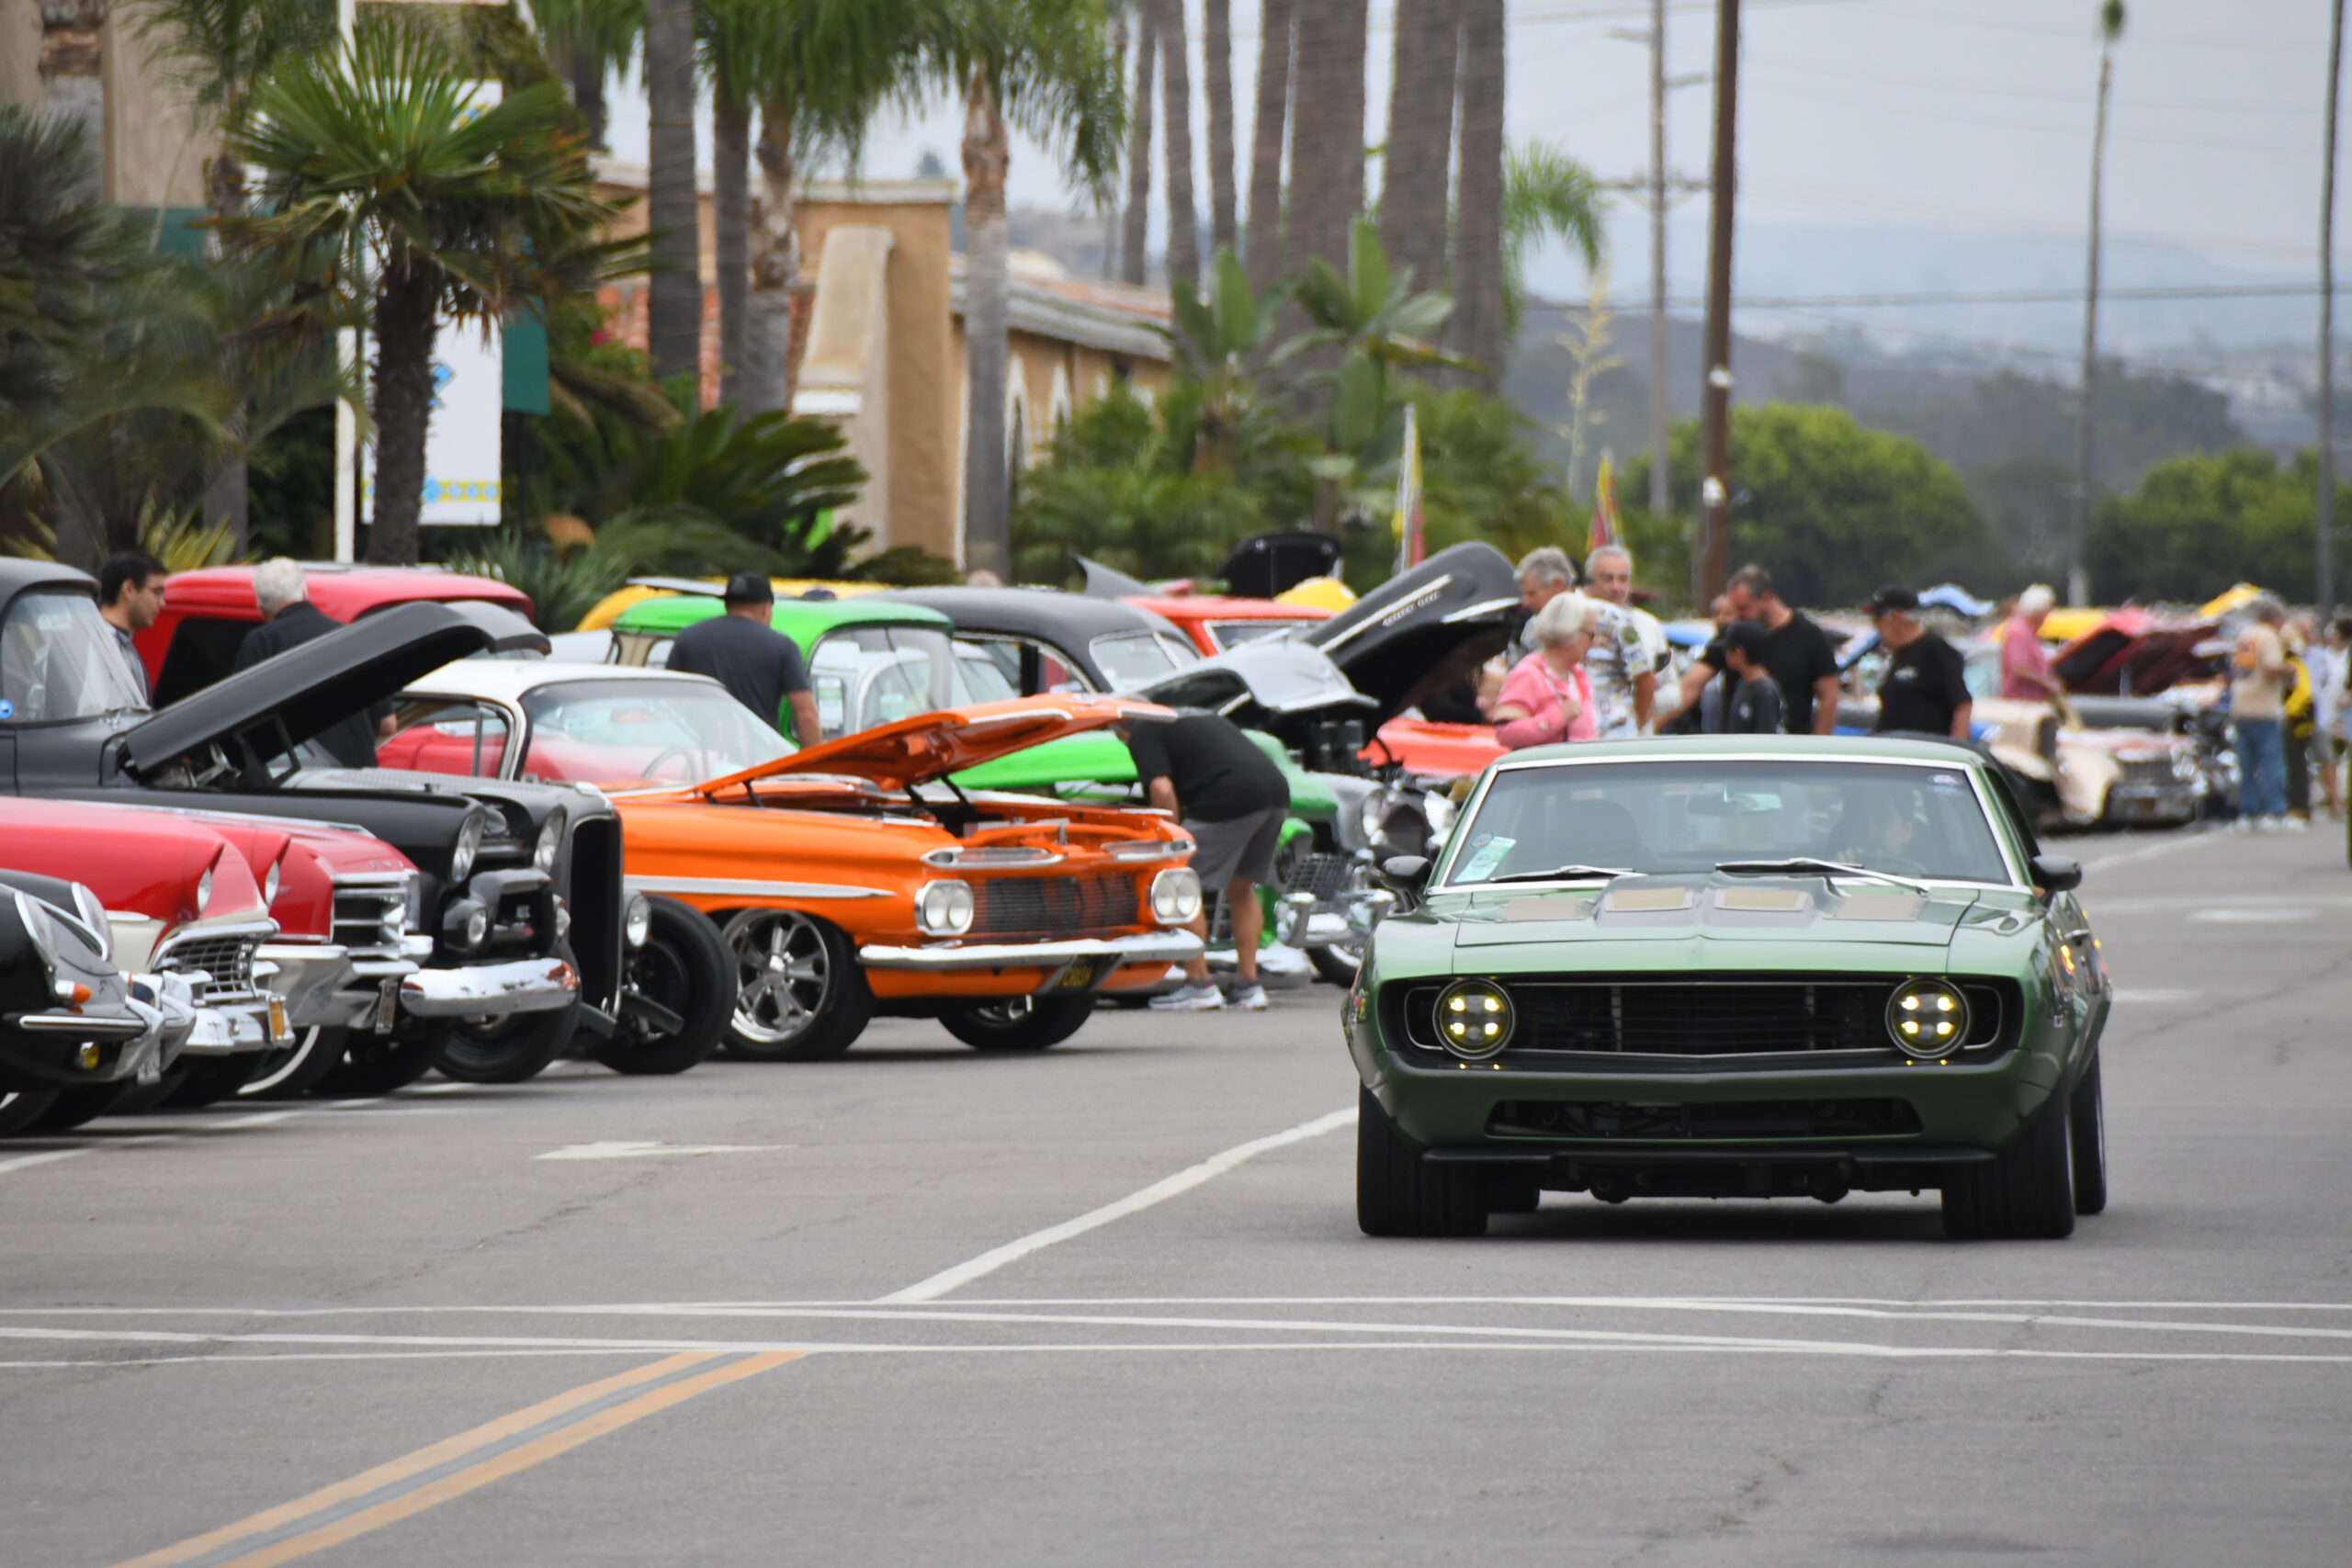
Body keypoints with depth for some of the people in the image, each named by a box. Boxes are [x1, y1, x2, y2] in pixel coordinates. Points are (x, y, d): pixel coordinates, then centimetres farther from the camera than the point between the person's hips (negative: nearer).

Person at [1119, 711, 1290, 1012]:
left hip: (1231, 797, -8)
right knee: (1242, 887, 23)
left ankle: (1199, 986, 3)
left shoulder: (1143, 736, 9)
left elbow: (1162, 790, -7)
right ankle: (1248, 985, 22)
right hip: (1278, 792, 8)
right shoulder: (1206, 718, 33)